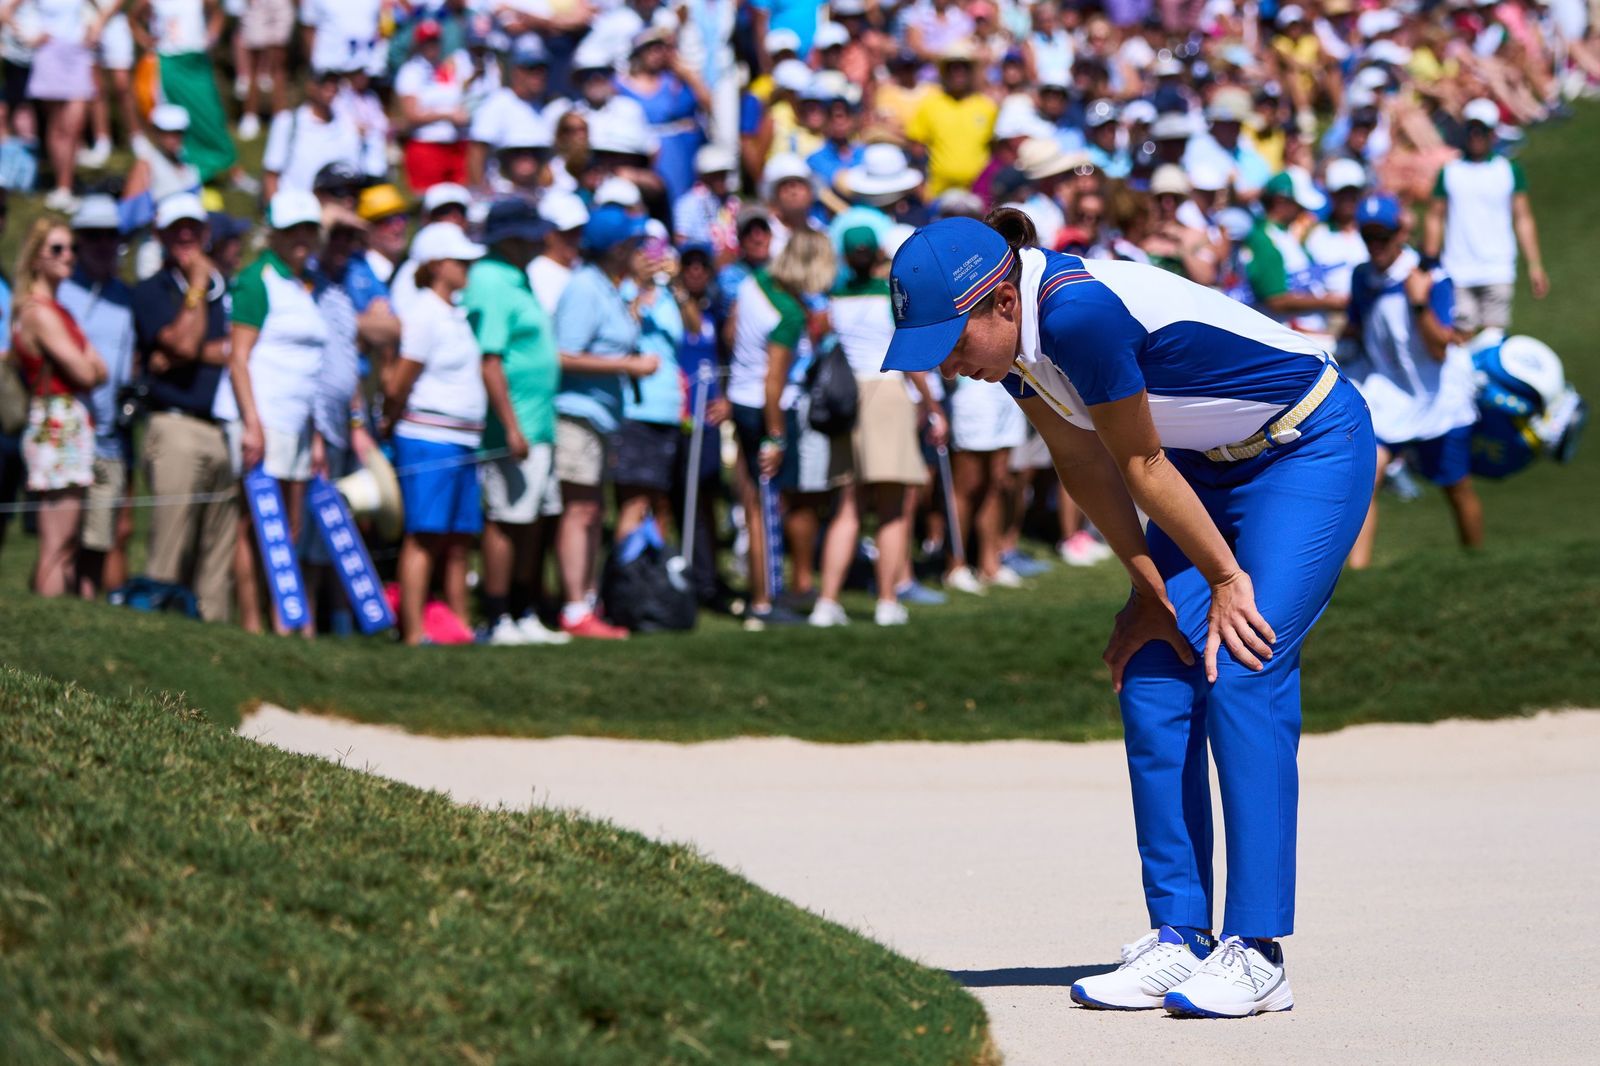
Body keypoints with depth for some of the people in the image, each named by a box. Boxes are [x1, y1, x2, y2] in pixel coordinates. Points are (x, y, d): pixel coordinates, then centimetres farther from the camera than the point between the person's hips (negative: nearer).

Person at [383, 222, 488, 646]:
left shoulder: (456, 315, 18)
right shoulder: (424, 313, -10)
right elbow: (398, 385, -10)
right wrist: (390, 424, 3)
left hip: (463, 441, 9)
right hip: (429, 439, -9)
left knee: (460, 540, 8)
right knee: (424, 537, -9)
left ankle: (460, 627, 11)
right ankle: (414, 633, -10)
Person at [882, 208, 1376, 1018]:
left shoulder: (1079, 313, -33)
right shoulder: (1013, 333, -8)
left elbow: (1141, 466, -22)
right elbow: (1083, 462, 4)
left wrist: (1226, 577, -13)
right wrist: (1149, 586, 6)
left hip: (1311, 447, -8)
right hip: (1214, 462, 9)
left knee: (1241, 677, -17)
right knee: (1151, 683, -2)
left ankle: (1255, 954, -16)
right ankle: (1180, 940, 0)